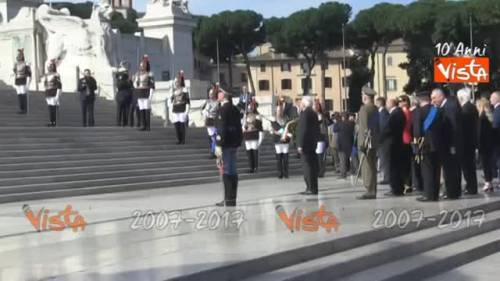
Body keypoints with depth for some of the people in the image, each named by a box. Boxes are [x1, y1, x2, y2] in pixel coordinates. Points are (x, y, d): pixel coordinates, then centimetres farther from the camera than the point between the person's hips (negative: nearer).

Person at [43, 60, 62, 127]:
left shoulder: (56, 75, -9)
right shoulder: (47, 75, 14)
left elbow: (59, 86, -11)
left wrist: (57, 96, -17)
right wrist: (46, 95, 18)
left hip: (54, 94, -7)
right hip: (48, 94, 7)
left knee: (54, 108, -7)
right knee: (50, 109, 6)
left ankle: (54, 122, -3)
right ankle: (51, 122, 10)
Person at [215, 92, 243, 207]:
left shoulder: (222, 110, -11)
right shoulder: (236, 110, 11)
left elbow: (221, 129, -17)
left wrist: (219, 145, -16)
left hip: (225, 144, -8)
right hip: (234, 144, 8)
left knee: (226, 172, -5)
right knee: (233, 171, 10)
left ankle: (229, 200, -5)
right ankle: (232, 199, 15)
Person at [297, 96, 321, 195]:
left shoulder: (305, 113, -13)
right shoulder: (314, 113, 13)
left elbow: (303, 130, -19)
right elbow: (317, 130, 17)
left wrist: (300, 145, -18)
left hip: (306, 144, -9)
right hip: (313, 144, 9)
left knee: (308, 167, -8)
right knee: (312, 166, 11)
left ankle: (311, 188, -9)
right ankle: (313, 188, 16)